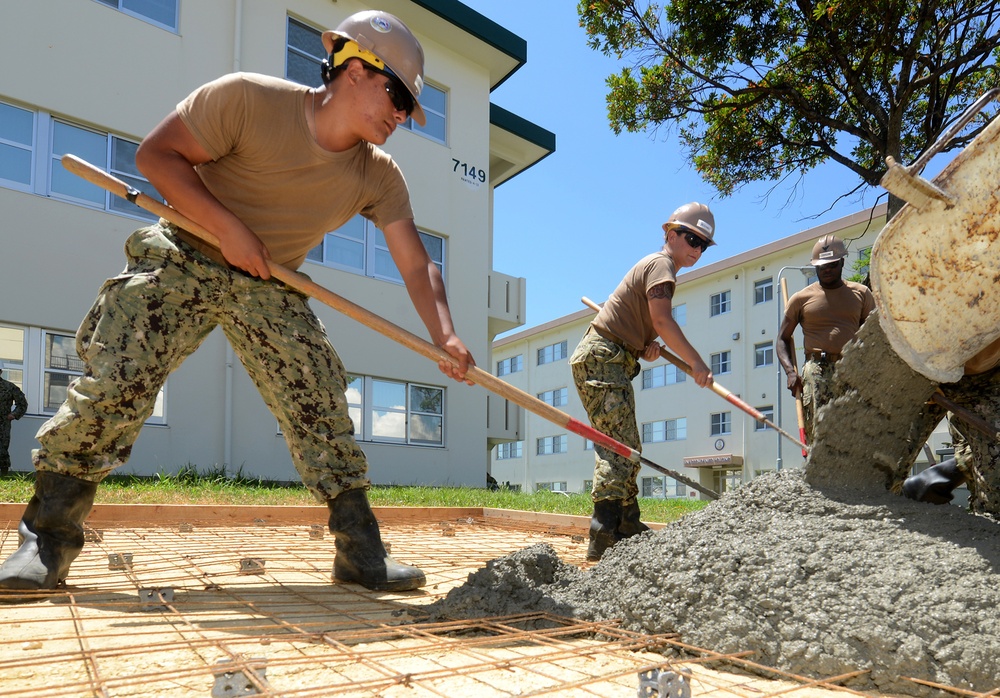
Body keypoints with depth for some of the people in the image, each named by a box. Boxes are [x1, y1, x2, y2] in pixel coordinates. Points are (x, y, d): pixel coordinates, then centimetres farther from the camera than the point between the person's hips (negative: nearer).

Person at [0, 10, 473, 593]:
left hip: (269, 286, 3)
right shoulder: (249, 98, -16)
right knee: (113, 383, -14)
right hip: (184, 258, -2)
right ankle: (49, 539, 4)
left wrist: (445, 336, -26)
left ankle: (361, 551, -1)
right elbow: (157, 154, -13)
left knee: (322, 406, -9)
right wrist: (229, 228, -23)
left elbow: (418, 266, -10)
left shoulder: (379, 178, -6)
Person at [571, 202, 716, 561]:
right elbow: (663, 321, -21)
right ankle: (603, 537, -22)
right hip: (601, 359, -11)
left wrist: (649, 347, 0)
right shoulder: (661, 264, -7)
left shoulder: (656, 266, 24)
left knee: (627, 448, 14)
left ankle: (628, 527, 23)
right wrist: (696, 362, -15)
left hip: (613, 362, 11)